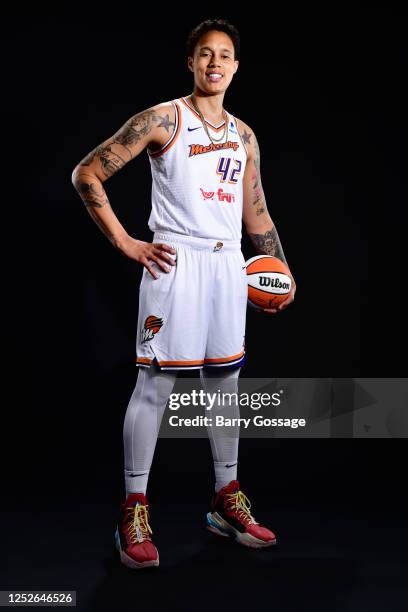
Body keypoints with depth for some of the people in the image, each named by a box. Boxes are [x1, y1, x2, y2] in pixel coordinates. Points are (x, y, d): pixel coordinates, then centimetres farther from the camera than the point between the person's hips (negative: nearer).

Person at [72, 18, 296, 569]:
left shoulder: (244, 136, 16)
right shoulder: (163, 120, -2)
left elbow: (255, 211, 24)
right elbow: (87, 174, -5)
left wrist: (282, 271, 16)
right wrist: (127, 244, -9)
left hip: (229, 265, 6)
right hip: (176, 262, -6)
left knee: (225, 381, 11)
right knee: (156, 382, -5)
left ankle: (227, 502, 23)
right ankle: (134, 511, 4)